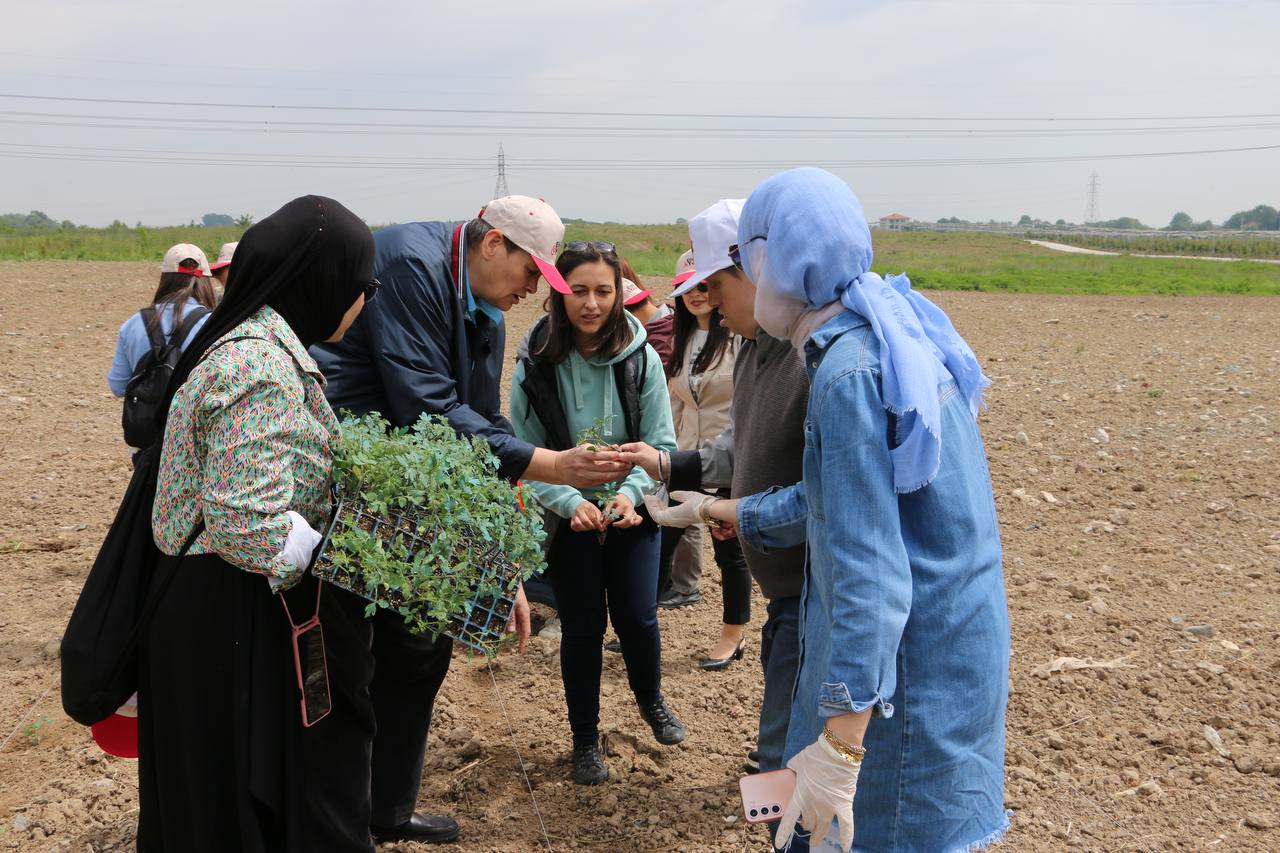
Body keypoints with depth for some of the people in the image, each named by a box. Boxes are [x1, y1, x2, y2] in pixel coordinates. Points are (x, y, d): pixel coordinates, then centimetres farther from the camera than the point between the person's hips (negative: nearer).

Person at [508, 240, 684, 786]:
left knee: (637, 618, 4)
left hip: (632, 515, 1)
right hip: (569, 517, 0)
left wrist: (631, 491, -23)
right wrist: (571, 502, -23)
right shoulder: (537, 364, -12)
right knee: (582, 625, 8)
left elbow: (661, 443, -6)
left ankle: (651, 700, 37)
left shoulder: (640, 359, -10)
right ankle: (585, 740, 28)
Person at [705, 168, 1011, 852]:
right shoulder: (891, 335, 6)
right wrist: (737, 513, 29)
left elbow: (869, 572, -28)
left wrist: (839, 744, -27)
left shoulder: (848, 373, -24)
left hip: (908, 664, -9)